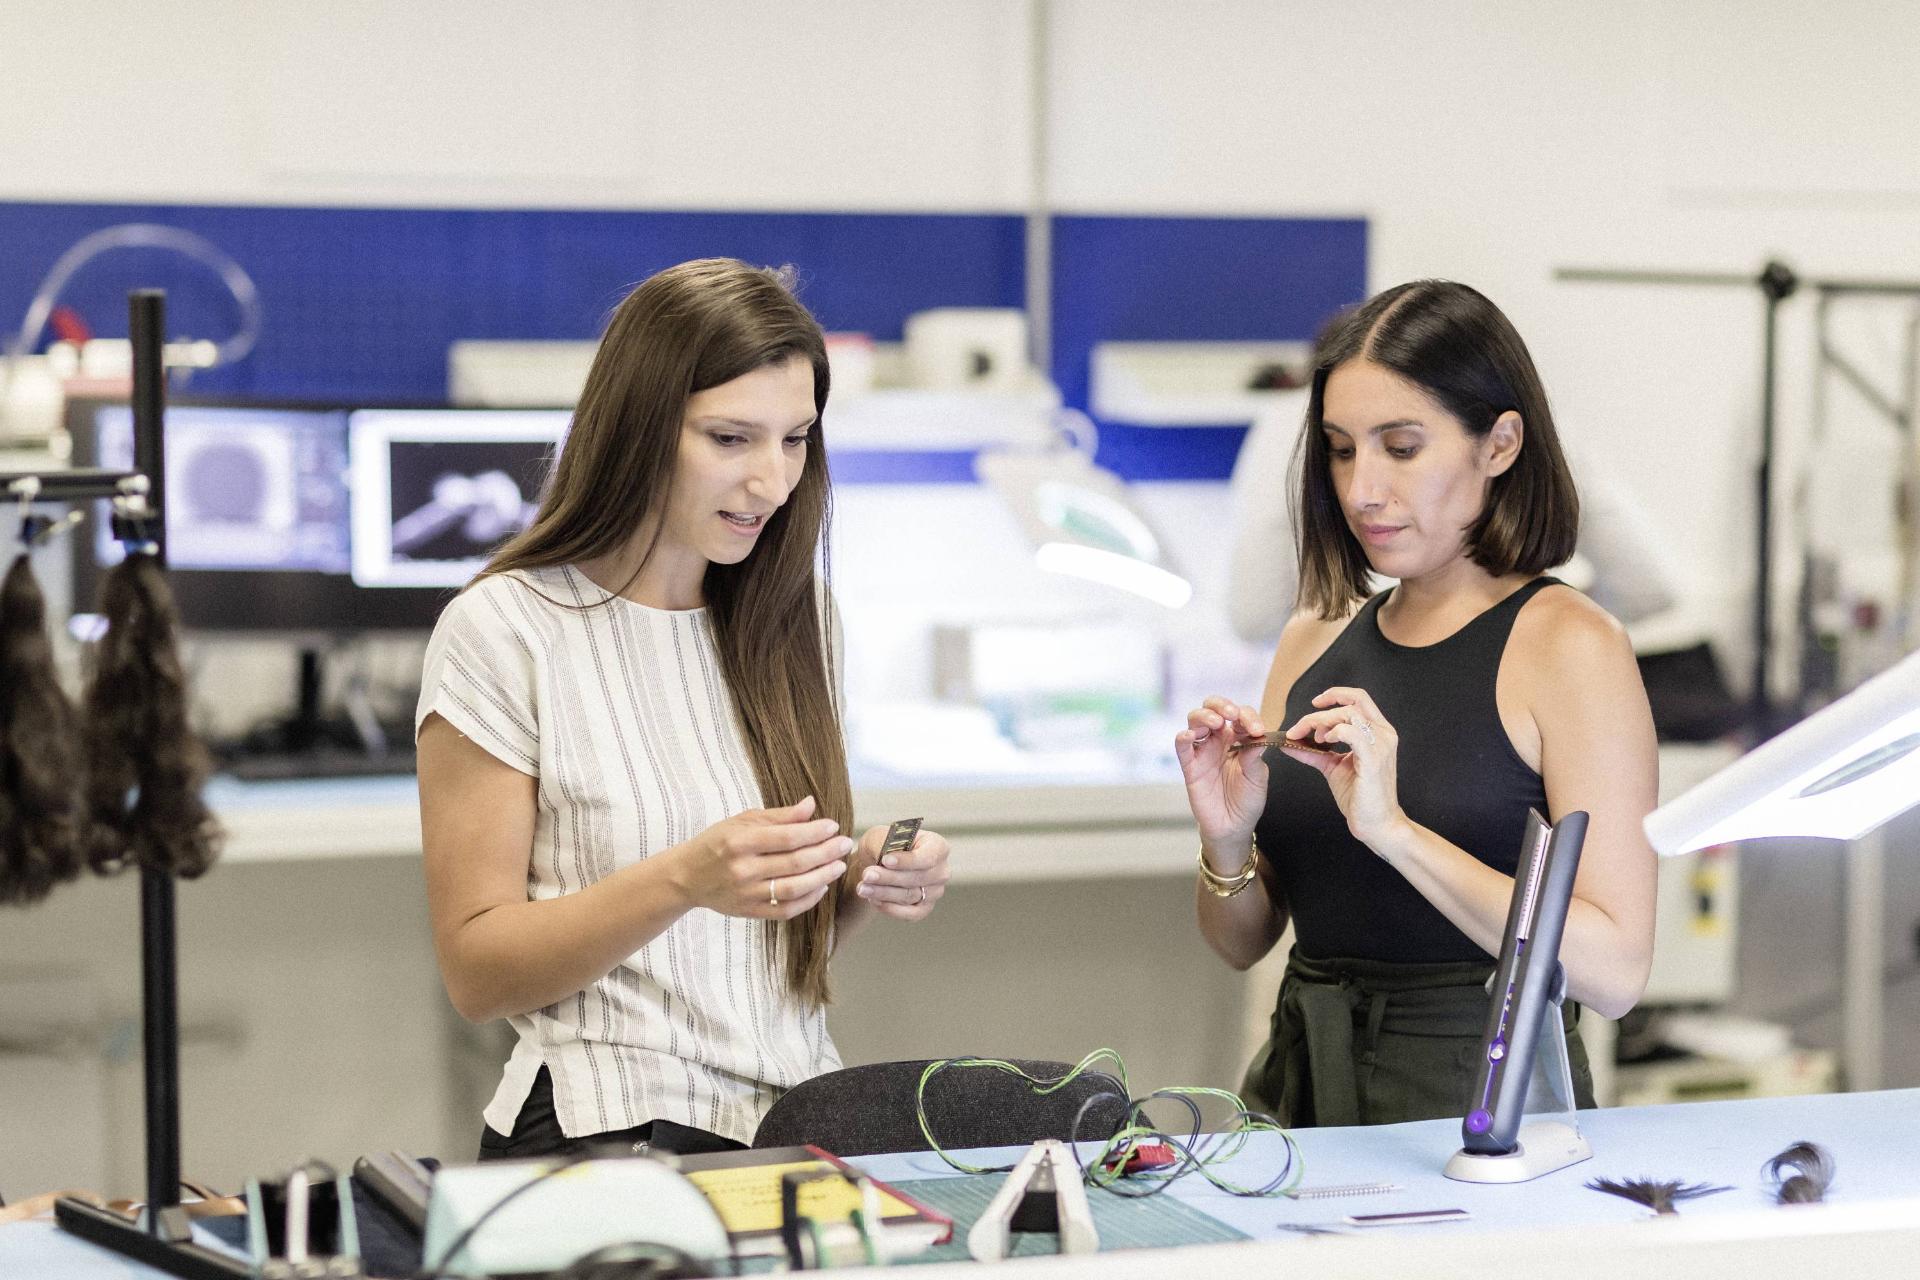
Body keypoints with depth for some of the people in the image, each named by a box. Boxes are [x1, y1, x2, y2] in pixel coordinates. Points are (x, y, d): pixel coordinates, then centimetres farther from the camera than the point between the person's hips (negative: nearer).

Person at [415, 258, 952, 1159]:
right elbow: (475, 969, -6)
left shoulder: (786, 622, 16)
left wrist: (866, 885, -1)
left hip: (800, 1120, 7)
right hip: (609, 1129, -7)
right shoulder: (504, 630, -4)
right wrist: (684, 879, -20)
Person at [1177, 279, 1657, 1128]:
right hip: (1304, 1091, 5)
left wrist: (1394, 830, -19)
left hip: (1482, 1099, -4)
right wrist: (1226, 841, -3)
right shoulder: (1315, 640, 13)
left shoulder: (1567, 645, -5)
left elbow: (1613, 971, -14)